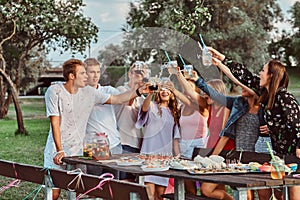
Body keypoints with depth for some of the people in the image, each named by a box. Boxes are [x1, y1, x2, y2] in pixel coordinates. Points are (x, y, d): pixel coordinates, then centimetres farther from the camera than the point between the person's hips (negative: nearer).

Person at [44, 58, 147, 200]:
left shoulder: (89, 92, 3)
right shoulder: (54, 92, -10)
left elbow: (116, 99, 11)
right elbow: (55, 123, -14)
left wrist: (139, 91, 1)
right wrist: (59, 151, -19)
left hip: (77, 151, 4)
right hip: (57, 151, -4)